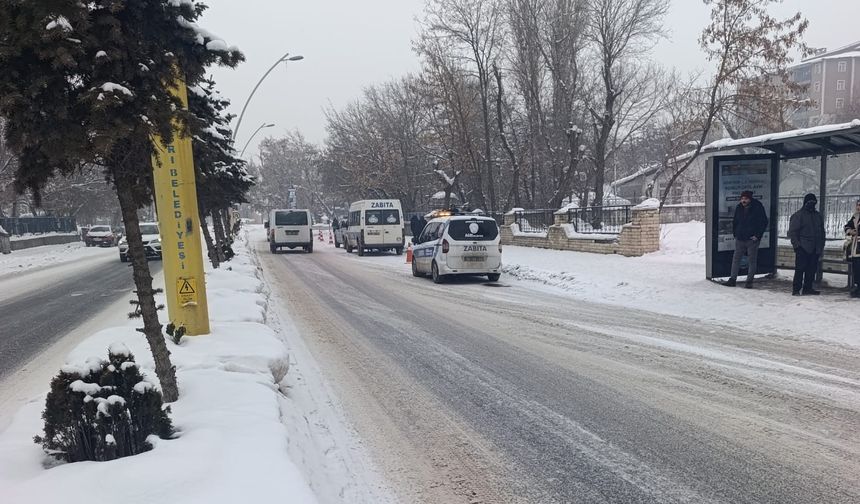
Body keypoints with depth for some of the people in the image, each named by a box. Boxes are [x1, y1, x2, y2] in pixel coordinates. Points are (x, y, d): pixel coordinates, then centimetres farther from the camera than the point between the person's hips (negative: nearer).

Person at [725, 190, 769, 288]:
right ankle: (733, 279, 8)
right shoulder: (739, 208, 6)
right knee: (736, 259, 4)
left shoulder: (758, 207, -7)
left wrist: (757, 235, -11)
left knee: (752, 261, 3)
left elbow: (764, 223, -5)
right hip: (740, 239, 4)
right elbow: (734, 222, 18)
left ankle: (749, 281, 10)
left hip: (752, 239, -4)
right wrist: (735, 233, 8)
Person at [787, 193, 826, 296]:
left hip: (815, 249, 6)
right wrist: (796, 244, -14)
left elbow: (822, 232, 23)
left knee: (812, 269, 6)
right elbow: (792, 231, -5)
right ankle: (796, 289, -4)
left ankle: (807, 288, 13)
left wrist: (821, 246, 16)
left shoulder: (818, 216, 17)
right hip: (803, 248, -6)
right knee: (800, 269, -7)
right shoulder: (798, 215, -1)